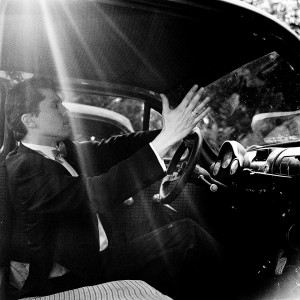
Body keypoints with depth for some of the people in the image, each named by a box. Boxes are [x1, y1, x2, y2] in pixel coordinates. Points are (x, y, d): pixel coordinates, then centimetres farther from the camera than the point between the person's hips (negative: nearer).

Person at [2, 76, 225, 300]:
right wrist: (166, 139, -32)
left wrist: (171, 130, -7)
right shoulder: (23, 168, -20)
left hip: (95, 258, 8)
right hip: (72, 280, -8)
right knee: (186, 235, -12)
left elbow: (111, 149, 3)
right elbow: (97, 194, -31)